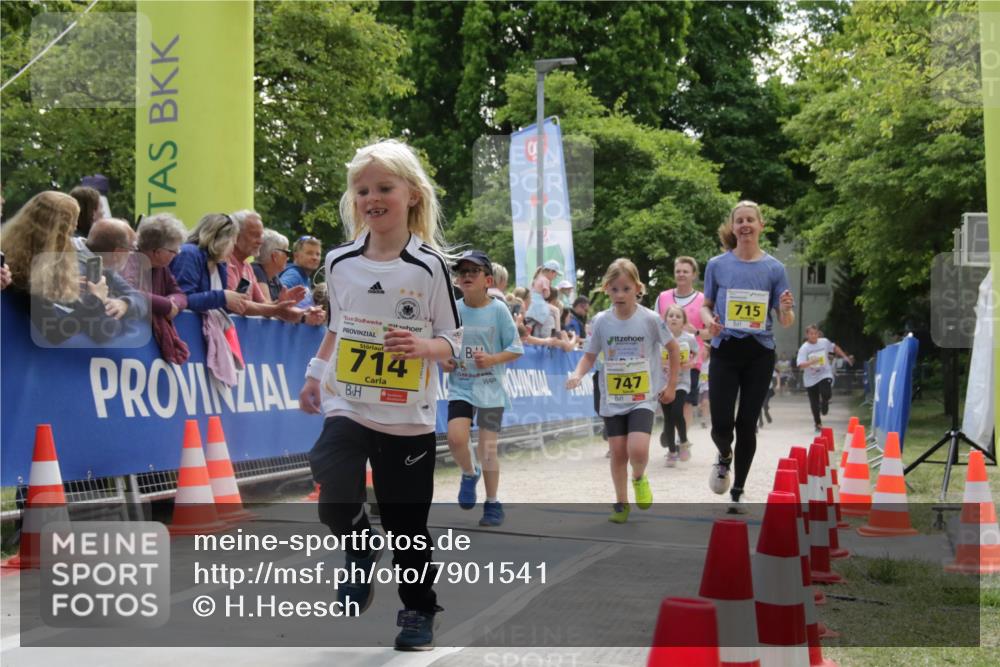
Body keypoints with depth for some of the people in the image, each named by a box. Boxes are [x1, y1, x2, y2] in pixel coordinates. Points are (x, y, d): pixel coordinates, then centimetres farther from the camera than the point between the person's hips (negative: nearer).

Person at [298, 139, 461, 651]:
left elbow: (452, 341, -5)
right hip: (346, 406, 2)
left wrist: (423, 346, -25)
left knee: (407, 521, 7)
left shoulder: (428, 265, -8)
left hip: (408, 417, -2)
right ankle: (360, 552, 16)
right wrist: (315, 374, 17)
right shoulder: (340, 262, 2)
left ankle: (419, 611, 28)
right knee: (335, 502, -17)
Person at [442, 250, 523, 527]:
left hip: (490, 388, -2)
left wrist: (493, 359, -19)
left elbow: (516, 349, -4)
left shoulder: (498, 309, -7)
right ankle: (469, 474, 16)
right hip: (460, 386, 2)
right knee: (456, 437, -17)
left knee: (488, 447, 0)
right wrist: (443, 361, -6)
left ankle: (493, 504, 16)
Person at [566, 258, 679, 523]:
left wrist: (671, 385, 2)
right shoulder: (602, 321, -3)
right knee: (618, 453, 6)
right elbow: (590, 355, 4)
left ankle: (639, 478, 15)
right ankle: (621, 503, 24)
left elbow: (674, 349, 2)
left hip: (643, 398, -2)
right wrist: (578, 374, -16)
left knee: (638, 450, -19)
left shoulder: (650, 319, -9)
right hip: (612, 399, 2)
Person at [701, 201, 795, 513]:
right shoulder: (717, 265, 2)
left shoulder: (774, 268, 1)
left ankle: (737, 492, 17)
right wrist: (709, 320, -12)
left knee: (747, 424, 3)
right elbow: (705, 305, 11)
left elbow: (786, 321, 2)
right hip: (725, 350, 0)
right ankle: (724, 458, 29)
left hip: (760, 354, 0)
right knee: (722, 424, -8)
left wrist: (786, 309, -21)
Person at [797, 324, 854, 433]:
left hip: (825, 375, 1)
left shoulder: (825, 342, -3)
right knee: (814, 404, 4)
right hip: (810, 379, 0)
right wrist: (811, 362, -37)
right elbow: (800, 365, -22)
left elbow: (835, 348, 18)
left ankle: (825, 402, 10)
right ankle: (818, 424, 23)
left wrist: (845, 357, 21)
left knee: (826, 393, -27)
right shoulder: (804, 348, -12)